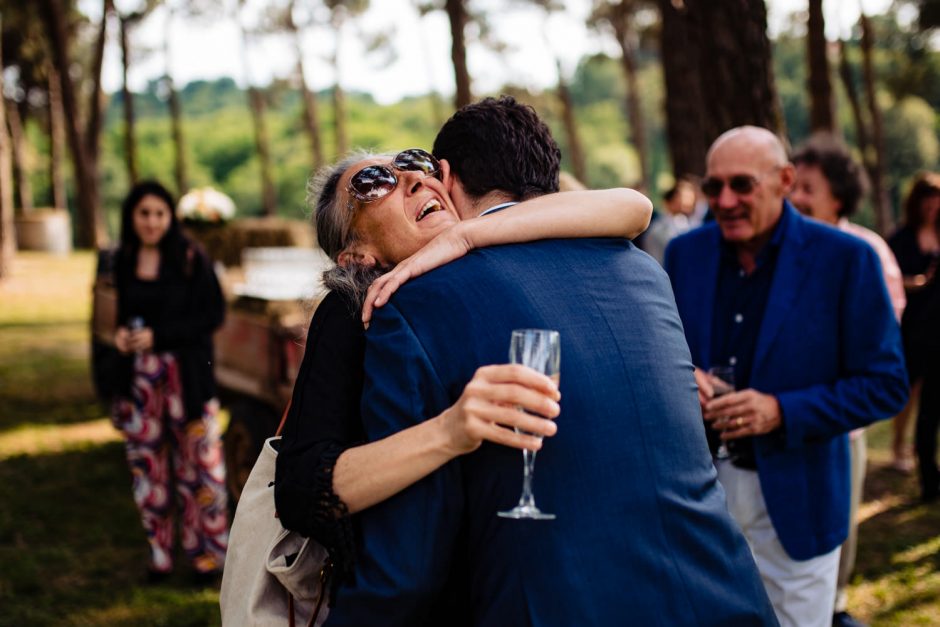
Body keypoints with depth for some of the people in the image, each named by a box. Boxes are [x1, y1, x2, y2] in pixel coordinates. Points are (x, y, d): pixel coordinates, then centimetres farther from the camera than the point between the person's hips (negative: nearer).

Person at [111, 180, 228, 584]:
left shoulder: (190, 258, -8)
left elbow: (213, 315, -10)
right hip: (140, 376, 4)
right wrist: (121, 333, -5)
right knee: (147, 464, 9)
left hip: (187, 374, -4)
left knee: (198, 464, 0)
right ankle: (159, 551, 21)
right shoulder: (125, 261, 6)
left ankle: (207, 552, 12)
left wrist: (158, 336, -17)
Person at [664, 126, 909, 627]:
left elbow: (886, 384, -9)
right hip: (699, 489, 3)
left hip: (794, 500, -3)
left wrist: (783, 412, -22)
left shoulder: (846, 259, -11)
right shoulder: (684, 252, 2)